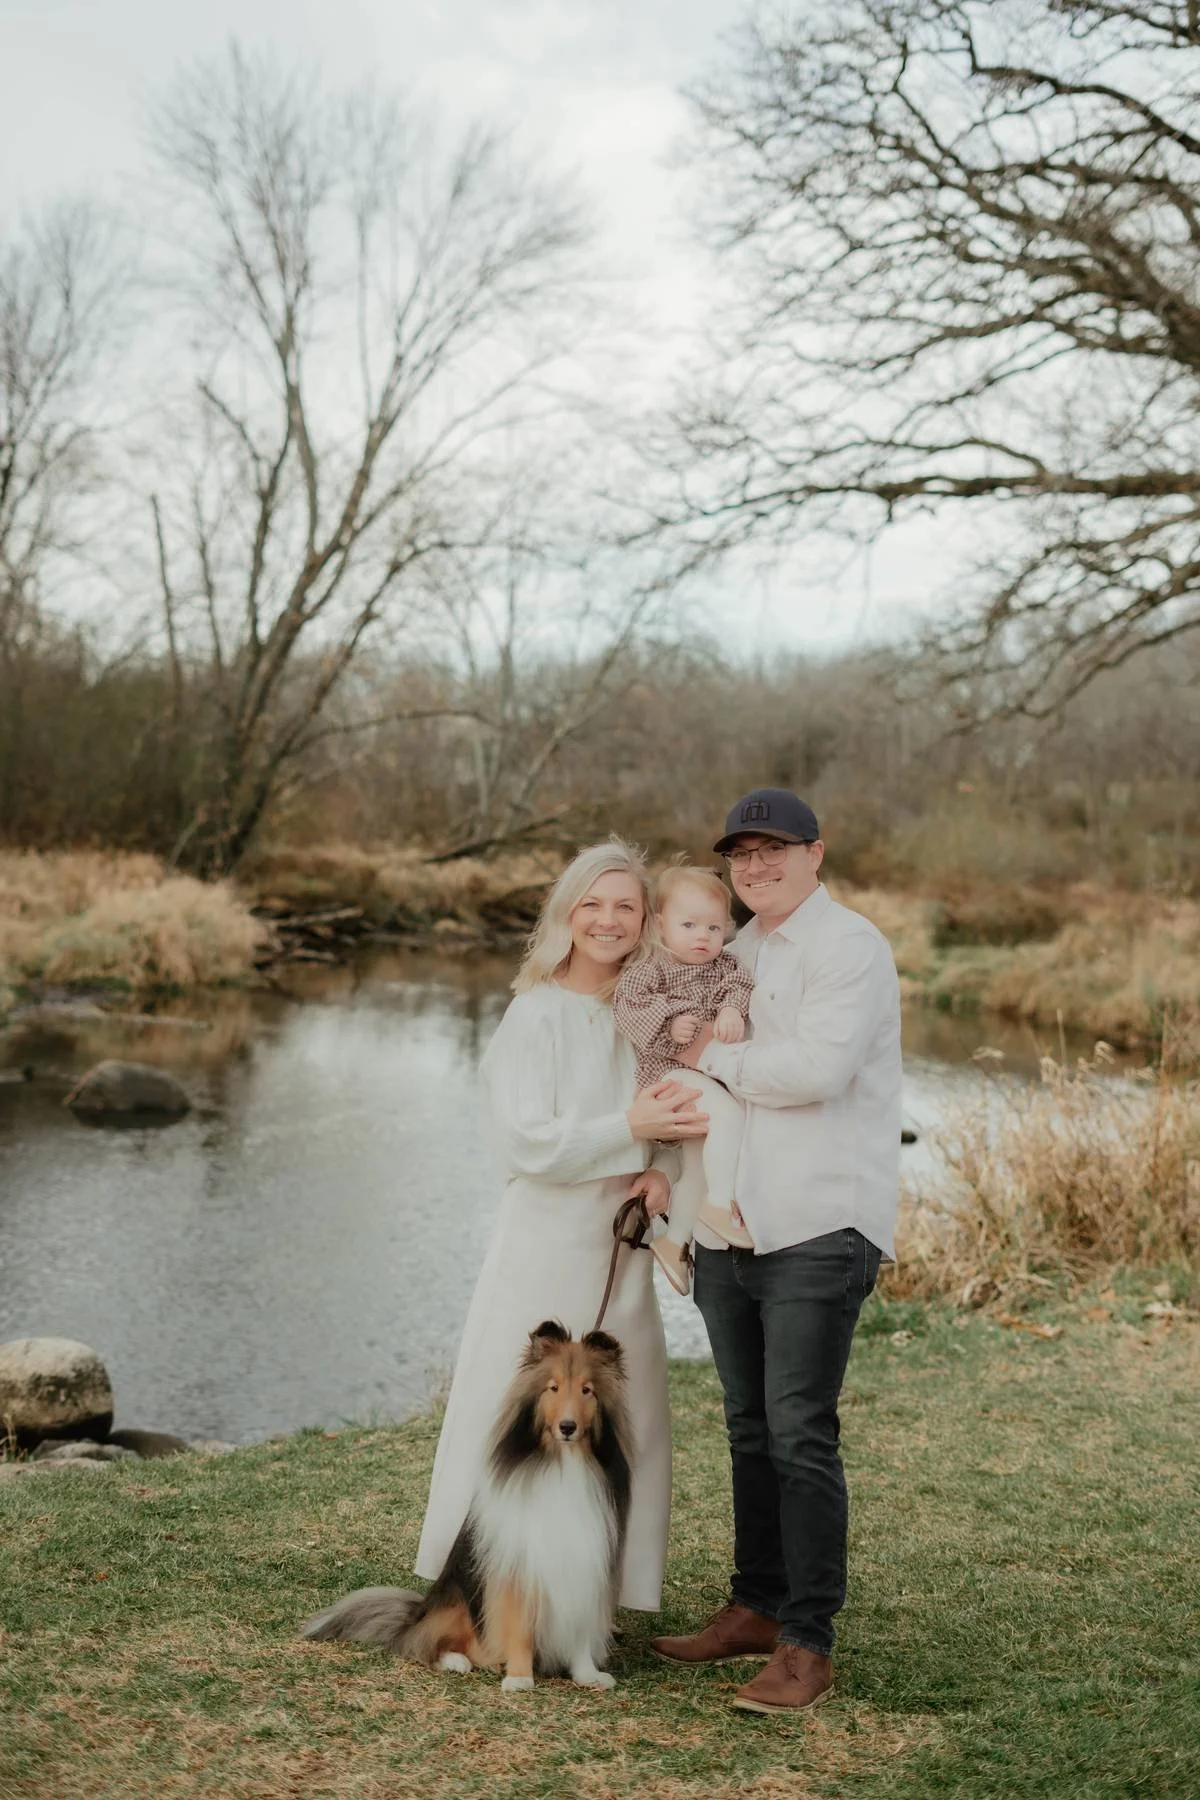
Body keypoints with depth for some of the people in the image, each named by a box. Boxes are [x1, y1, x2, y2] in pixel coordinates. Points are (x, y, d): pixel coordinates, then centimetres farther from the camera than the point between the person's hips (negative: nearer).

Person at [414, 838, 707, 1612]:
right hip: (546, 1249, -6)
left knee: (622, 1422, 9)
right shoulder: (536, 1015, -8)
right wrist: (632, 1128, -21)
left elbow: (684, 1114, 9)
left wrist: (663, 1170, -11)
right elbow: (527, 1141, -15)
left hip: (622, 1251, 6)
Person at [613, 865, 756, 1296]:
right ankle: (722, 1203, -23)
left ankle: (675, 1240, 28)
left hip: (714, 1072, 7)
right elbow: (627, 1005, -16)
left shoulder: (725, 966, 11)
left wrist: (733, 1009, -26)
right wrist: (669, 1022, -28)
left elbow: (740, 986, -4)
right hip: (670, 1071, -7)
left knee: (697, 1155, 14)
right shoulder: (649, 969, -5)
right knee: (728, 1115, -29)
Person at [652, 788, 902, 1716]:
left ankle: (808, 1644, 1)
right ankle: (756, 1607, 27)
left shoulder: (849, 946, -8)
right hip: (730, 1223, 8)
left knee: (799, 1434, -7)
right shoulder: (736, 954, 18)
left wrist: (716, 1057, -7)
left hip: (818, 1227, -8)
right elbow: (692, 1069, 26)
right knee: (749, 1428, 15)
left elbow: (817, 1067, -22)